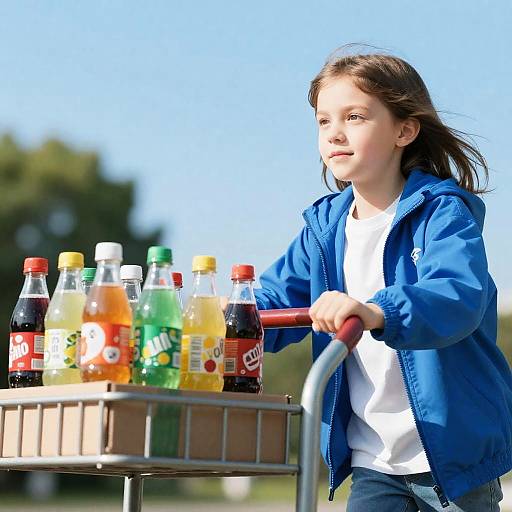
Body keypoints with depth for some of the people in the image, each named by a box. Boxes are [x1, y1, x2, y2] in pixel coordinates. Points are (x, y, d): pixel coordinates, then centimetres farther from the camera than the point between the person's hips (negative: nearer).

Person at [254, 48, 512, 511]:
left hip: (455, 453, -5)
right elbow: (276, 302, 9)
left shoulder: (442, 211, -13)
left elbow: (459, 298, -31)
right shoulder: (326, 226, 7)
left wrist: (376, 312, -50)